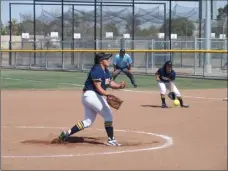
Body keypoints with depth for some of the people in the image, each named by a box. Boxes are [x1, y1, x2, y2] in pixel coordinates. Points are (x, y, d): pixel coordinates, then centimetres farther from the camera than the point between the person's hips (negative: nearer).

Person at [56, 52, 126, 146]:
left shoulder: (105, 71, 14)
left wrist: (119, 85, -10)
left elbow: (111, 83, 9)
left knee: (88, 121, 12)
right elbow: (98, 88, -23)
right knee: (108, 114, -8)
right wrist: (108, 94, -37)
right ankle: (111, 140, -4)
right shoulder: (96, 70, -17)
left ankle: (67, 133, 11)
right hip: (91, 95, -11)